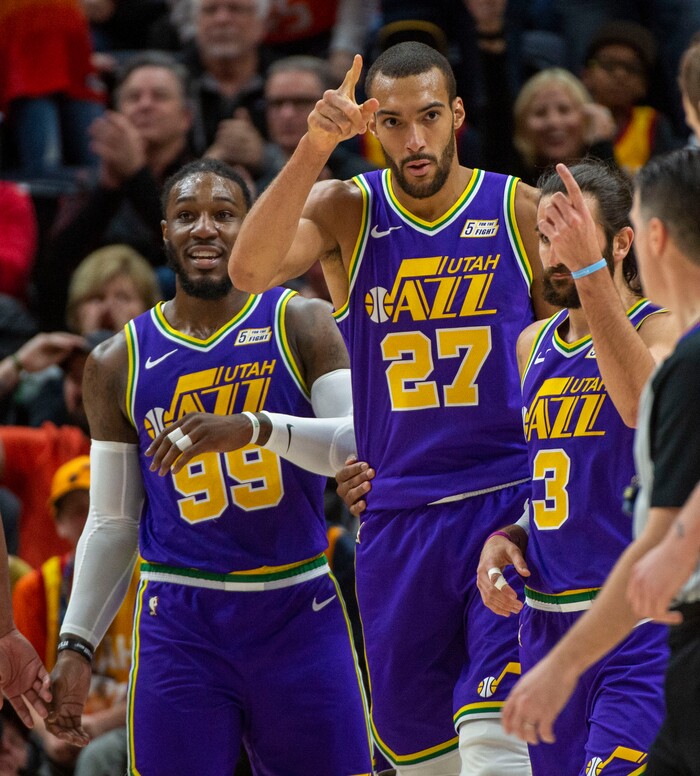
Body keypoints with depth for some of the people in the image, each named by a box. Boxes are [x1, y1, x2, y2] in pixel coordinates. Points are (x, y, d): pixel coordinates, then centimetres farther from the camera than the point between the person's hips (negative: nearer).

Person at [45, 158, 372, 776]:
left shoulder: (302, 325, 1)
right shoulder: (119, 364, 7)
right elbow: (112, 522, 12)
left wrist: (250, 428, -29)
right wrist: (76, 644, 4)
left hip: (299, 614, -1)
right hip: (180, 626, 1)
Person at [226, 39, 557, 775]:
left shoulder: (520, 212, 1)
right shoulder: (345, 211, 2)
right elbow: (248, 270, -19)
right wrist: (314, 147, -27)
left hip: (507, 502, -2)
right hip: (396, 514, 3)